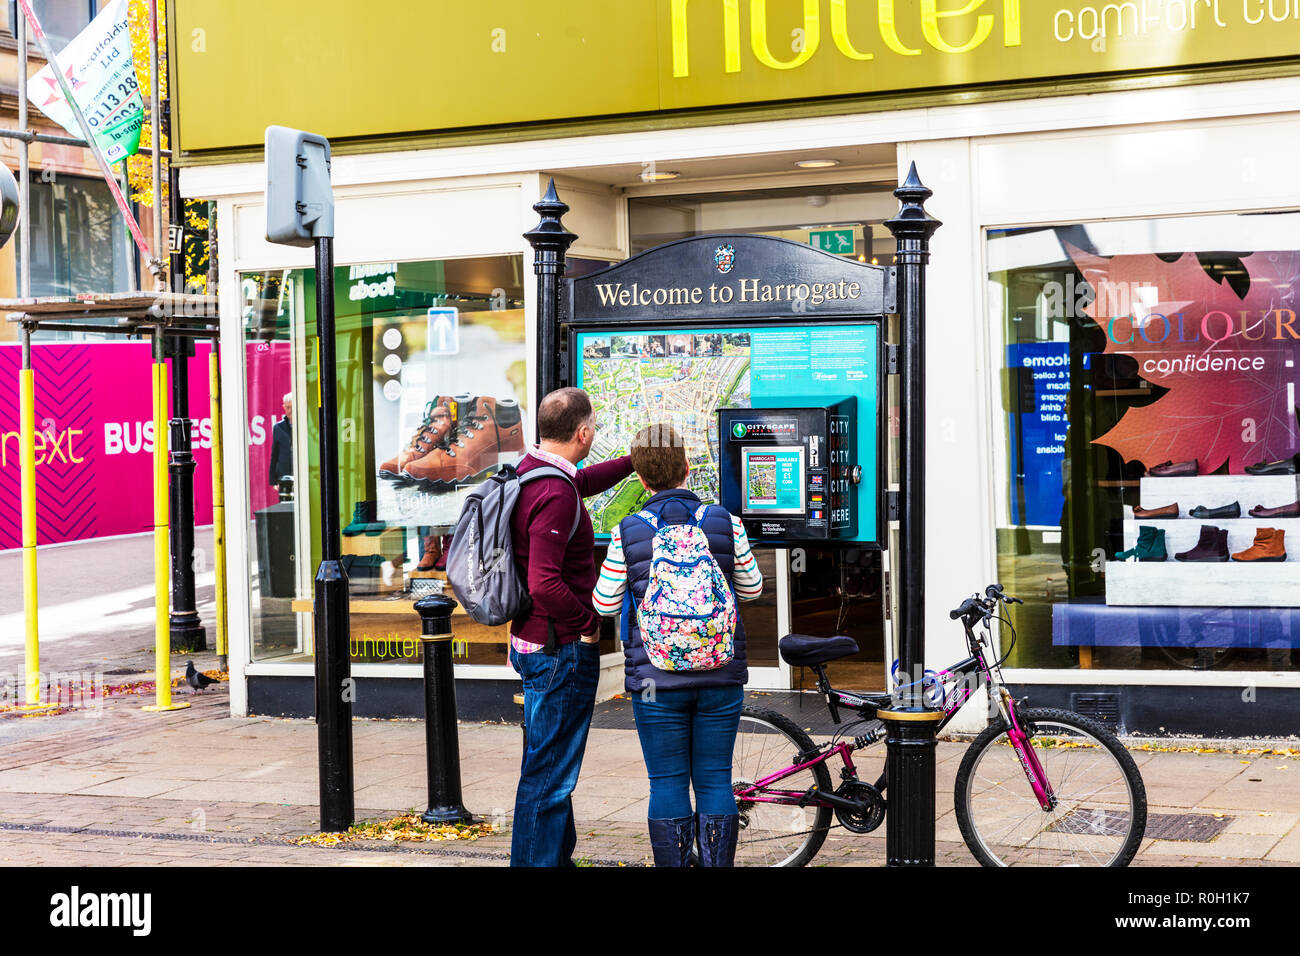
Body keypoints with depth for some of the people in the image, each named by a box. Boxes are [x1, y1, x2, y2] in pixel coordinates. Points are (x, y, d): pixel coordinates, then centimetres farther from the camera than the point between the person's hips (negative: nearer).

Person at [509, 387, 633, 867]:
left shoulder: (528, 470, 7)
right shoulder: (555, 494, -23)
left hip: (534, 642, 11)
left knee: (553, 768, 21)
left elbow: (583, 481, 31)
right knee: (548, 776, -4)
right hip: (560, 649, -11)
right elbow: (545, 584, -30)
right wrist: (589, 624, -16)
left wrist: (633, 461, 37)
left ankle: (559, 857, 33)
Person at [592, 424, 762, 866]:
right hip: (721, 678, 1)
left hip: (657, 681, -1)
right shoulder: (725, 522, -3)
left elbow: (605, 604, 1)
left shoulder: (628, 533, -6)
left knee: (667, 785, 5)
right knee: (715, 781, 9)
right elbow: (751, 588, 9)